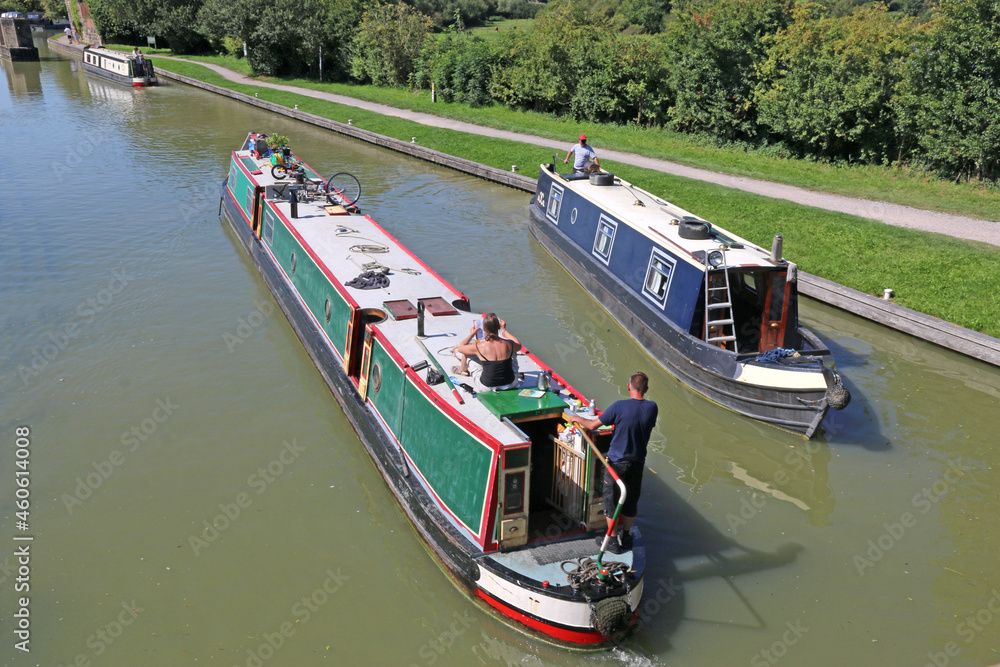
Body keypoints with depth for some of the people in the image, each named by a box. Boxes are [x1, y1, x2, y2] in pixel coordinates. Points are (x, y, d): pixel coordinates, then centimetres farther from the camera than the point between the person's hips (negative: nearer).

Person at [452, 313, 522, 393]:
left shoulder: (479, 347, -21)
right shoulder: (508, 344, -16)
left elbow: (460, 348, 2)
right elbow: (518, 345, 13)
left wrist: (472, 334, 16)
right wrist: (504, 330, 20)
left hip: (486, 387, -2)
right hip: (511, 384, 2)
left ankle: (464, 369, 50)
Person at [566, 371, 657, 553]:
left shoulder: (620, 406, -21)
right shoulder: (652, 408, -9)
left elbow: (593, 425, -14)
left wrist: (577, 419, 5)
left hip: (617, 462, -4)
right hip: (638, 462, 4)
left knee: (612, 499, 11)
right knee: (631, 499, 19)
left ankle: (612, 540, 20)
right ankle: (626, 537, 32)